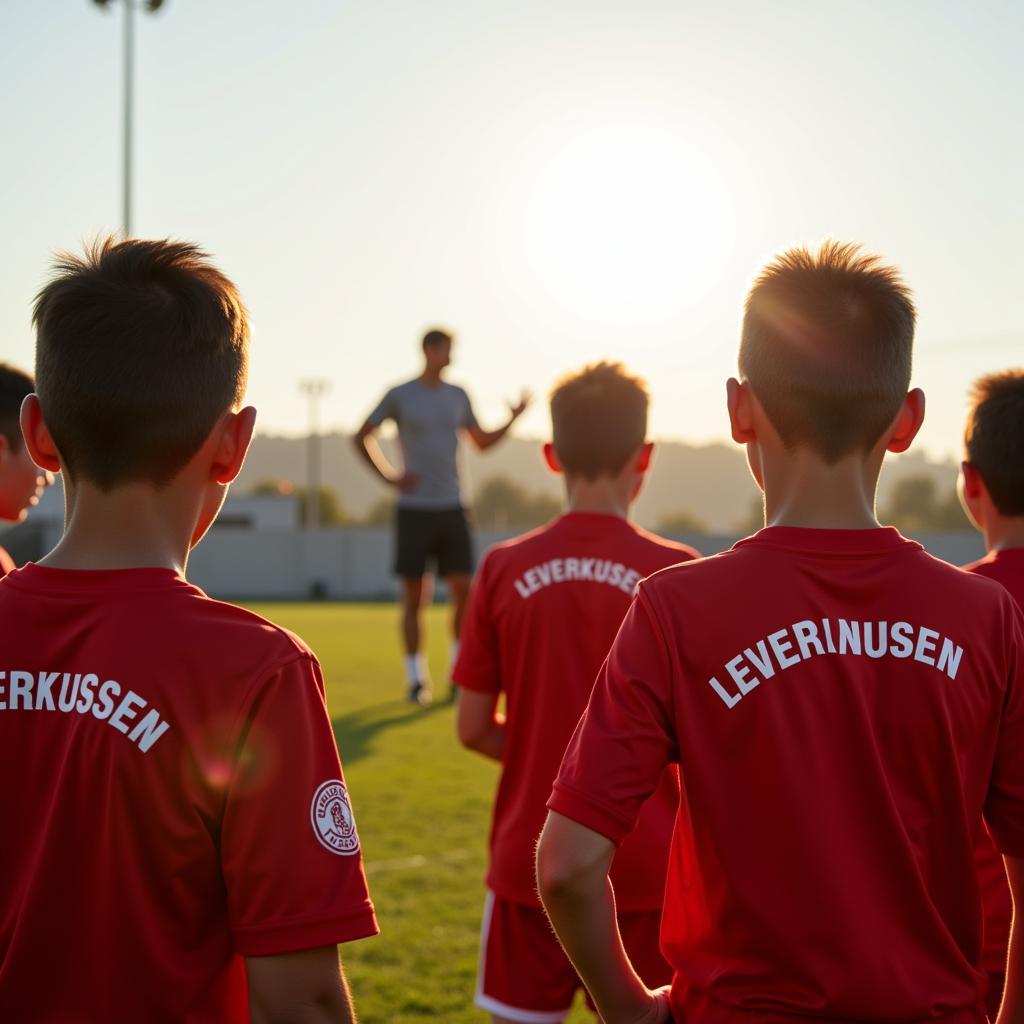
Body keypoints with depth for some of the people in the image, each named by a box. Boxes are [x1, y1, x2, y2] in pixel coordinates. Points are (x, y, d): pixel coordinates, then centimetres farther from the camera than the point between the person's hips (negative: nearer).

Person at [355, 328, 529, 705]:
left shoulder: (458, 396, 10)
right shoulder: (399, 395, -2)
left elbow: (481, 441, 19)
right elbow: (362, 437, 5)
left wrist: (512, 419, 3)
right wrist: (388, 476, -5)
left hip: (452, 507, 3)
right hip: (414, 508, -3)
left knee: (462, 590, -2)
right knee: (414, 596, 0)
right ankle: (416, 678, 8)